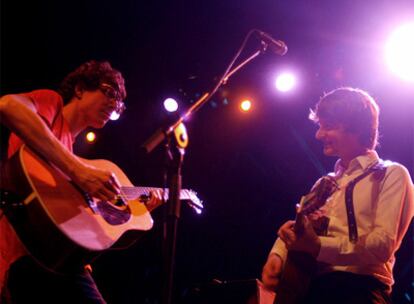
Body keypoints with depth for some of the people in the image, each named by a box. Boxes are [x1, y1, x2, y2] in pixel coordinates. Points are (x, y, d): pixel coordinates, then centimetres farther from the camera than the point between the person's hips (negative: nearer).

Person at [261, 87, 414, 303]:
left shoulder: (391, 175, 4)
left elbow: (383, 244, -10)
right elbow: (295, 231, 22)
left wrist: (318, 247, -22)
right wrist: (277, 255, 0)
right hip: (310, 284, 6)